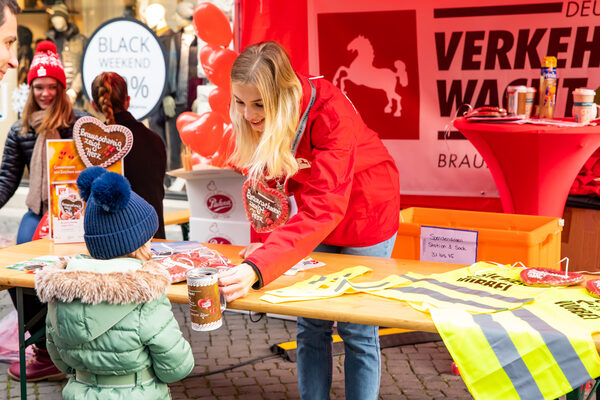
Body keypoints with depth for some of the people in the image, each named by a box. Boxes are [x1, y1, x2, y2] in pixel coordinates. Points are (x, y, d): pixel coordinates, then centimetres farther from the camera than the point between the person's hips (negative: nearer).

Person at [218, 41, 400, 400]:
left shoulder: (330, 114, -36)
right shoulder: (255, 121, -18)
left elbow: (322, 209, -44)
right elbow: (265, 183, -4)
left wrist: (258, 268, -54)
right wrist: (265, 240, -21)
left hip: (364, 217, -5)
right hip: (314, 222, 5)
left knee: (357, 331, 3)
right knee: (311, 325, 8)